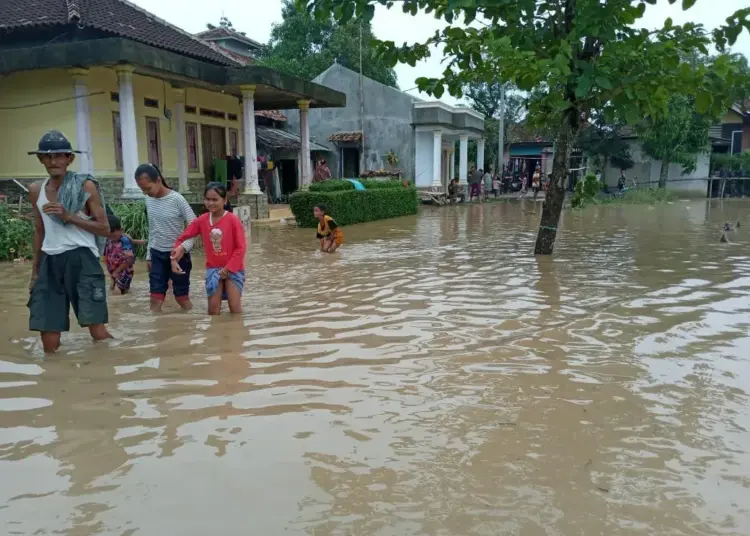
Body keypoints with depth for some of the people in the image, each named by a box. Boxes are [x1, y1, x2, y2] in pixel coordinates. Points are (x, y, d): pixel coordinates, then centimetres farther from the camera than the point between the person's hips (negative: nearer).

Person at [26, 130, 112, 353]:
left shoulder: (85, 186, -4)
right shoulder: (36, 190, 11)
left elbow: (105, 229, -5)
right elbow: (39, 231, 20)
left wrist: (68, 216, -17)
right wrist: (35, 270, 20)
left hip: (82, 259, -5)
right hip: (50, 263, 5)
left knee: (97, 330, -9)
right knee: (49, 342, 3)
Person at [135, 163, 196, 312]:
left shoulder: (177, 199, -16)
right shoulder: (148, 200, 4)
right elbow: (152, 230, 14)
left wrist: (184, 247, -28)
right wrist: (148, 255, 14)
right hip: (157, 254, 5)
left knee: (182, 298, 5)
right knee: (156, 299, 2)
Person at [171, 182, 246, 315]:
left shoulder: (233, 220, -14)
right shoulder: (201, 220, -2)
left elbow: (241, 248, -12)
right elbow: (182, 238, 6)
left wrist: (228, 268, -13)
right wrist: (174, 258, -7)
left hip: (233, 268, -3)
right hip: (213, 268, 3)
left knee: (235, 306, -7)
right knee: (213, 308, 1)